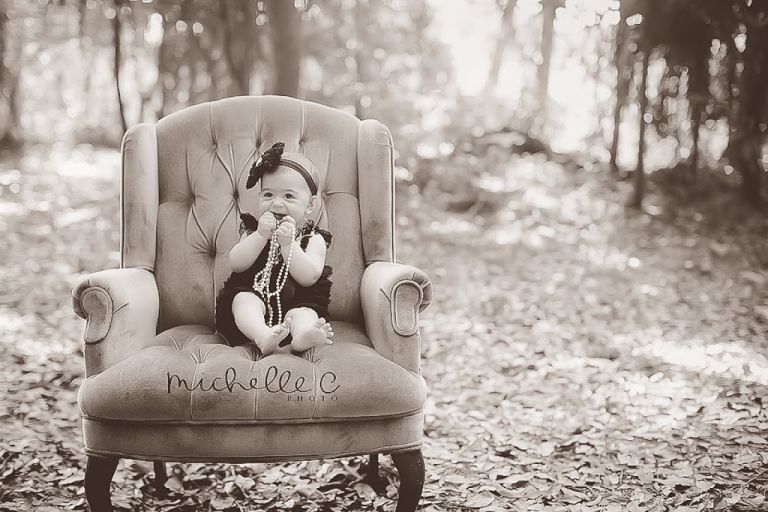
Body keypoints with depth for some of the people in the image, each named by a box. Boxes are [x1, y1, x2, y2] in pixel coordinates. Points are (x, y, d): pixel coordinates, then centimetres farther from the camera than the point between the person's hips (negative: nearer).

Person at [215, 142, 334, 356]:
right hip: (254, 295, 1)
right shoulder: (253, 230, 12)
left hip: (296, 303, -1)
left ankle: (302, 338, -65)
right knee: (244, 299, -30)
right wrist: (261, 235, -18)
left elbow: (309, 278, -13)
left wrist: (288, 242, -22)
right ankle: (264, 337, -58)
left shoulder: (313, 238, 5)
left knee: (304, 313, -31)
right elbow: (237, 264, -5)